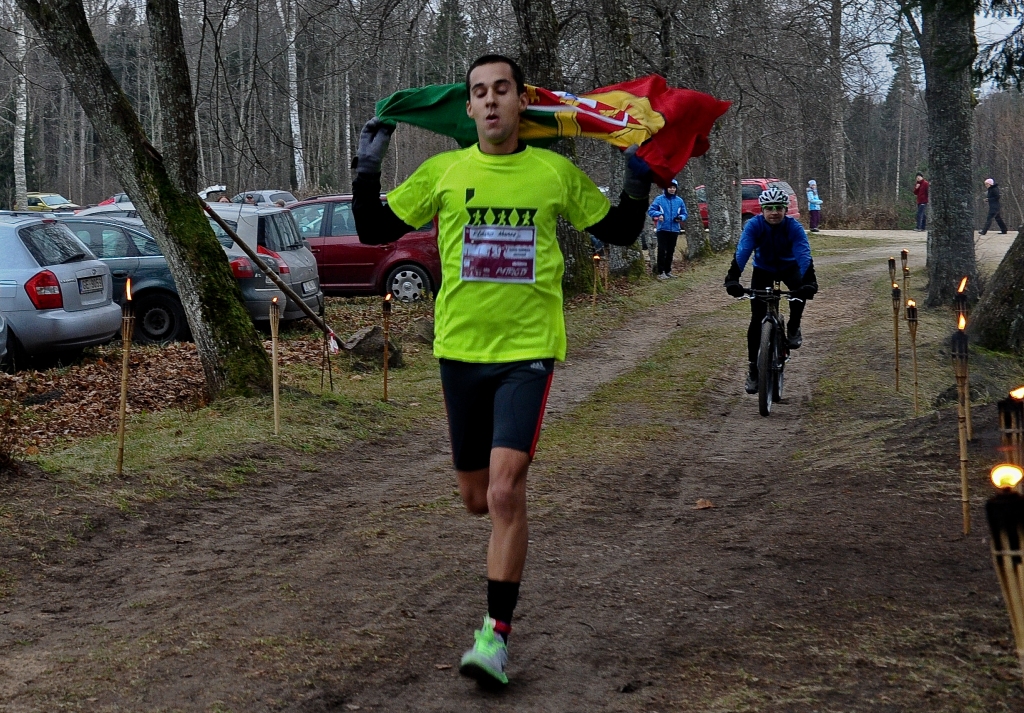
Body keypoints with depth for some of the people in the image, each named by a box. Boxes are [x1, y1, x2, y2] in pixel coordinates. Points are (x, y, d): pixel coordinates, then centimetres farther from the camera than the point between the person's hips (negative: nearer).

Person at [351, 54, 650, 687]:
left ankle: (497, 633, -5)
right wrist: (368, 168, -2)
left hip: (528, 349, -2)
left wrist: (639, 178, 0)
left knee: (506, 493, -16)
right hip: (460, 348, 3)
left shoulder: (556, 172, 2)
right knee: (477, 499, 12)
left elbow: (620, 233, 14)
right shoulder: (444, 172, 3)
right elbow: (373, 231, 9)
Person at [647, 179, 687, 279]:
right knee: (662, 251, -7)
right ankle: (661, 272, -4)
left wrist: (681, 217, -11)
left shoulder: (679, 201, 6)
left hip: (674, 230, 4)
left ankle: (668, 271, 20)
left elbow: (684, 214, 11)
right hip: (662, 229, -3)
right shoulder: (659, 199, -3)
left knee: (670, 252, 10)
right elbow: (650, 210, -2)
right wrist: (658, 214, -22)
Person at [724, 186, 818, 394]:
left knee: (801, 288, -35)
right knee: (757, 319, -10)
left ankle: (793, 328, -8)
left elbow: (803, 254, -38)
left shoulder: (794, 227, -27)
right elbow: (742, 252, -38)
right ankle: (753, 369, 1)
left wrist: (809, 281, -56)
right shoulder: (754, 225, -27)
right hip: (763, 269, 0)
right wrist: (732, 278, -54)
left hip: (789, 267, 0)